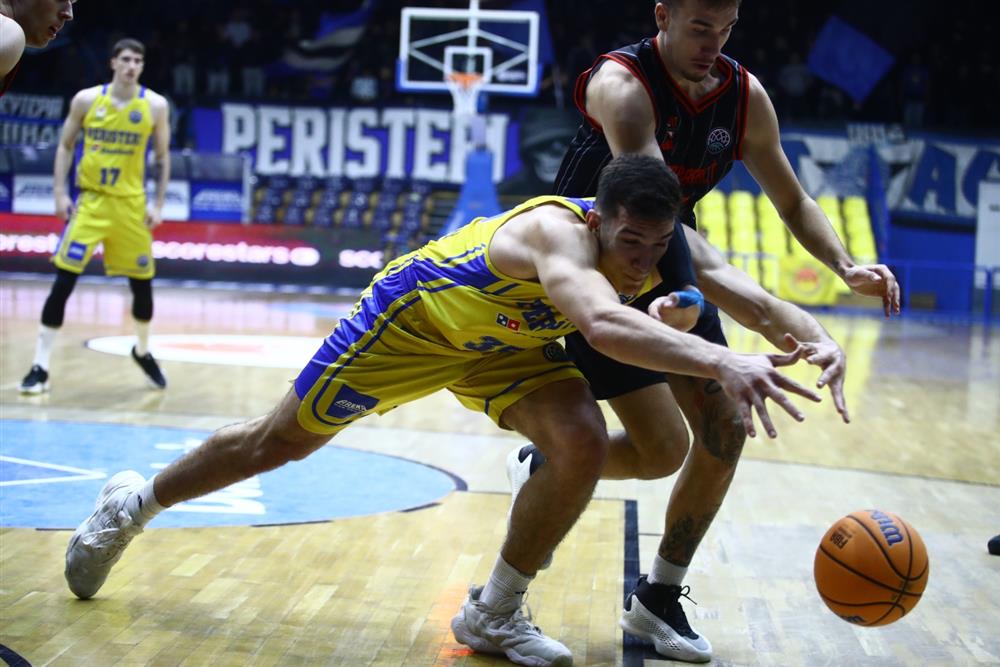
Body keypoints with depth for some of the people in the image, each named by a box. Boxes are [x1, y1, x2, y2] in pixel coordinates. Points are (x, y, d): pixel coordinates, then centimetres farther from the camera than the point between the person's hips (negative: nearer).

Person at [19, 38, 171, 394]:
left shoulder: (155, 106, -3)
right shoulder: (86, 99, -4)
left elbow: (162, 157, 5)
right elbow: (65, 146, 5)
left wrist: (158, 203, -2)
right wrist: (60, 194, -4)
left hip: (131, 203, 1)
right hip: (90, 200, -1)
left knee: (142, 283, 8)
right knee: (63, 282, -8)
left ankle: (143, 352, 35)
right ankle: (40, 366, -3)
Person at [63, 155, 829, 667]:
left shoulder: (659, 251, -22)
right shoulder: (558, 233, -45)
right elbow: (600, 323, -65)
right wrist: (717, 360, -76)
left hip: (506, 345, 6)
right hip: (414, 314, -5)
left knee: (583, 446, -19)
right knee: (279, 443, 9)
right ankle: (136, 501, 37)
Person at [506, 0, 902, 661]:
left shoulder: (745, 95, -6)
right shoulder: (621, 83, -26)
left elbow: (792, 199, 3)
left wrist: (846, 267, -15)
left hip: (671, 266, 7)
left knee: (725, 432, -1)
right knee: (663, 449, -14)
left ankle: (659, 597, 15)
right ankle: (541, 467, 17)